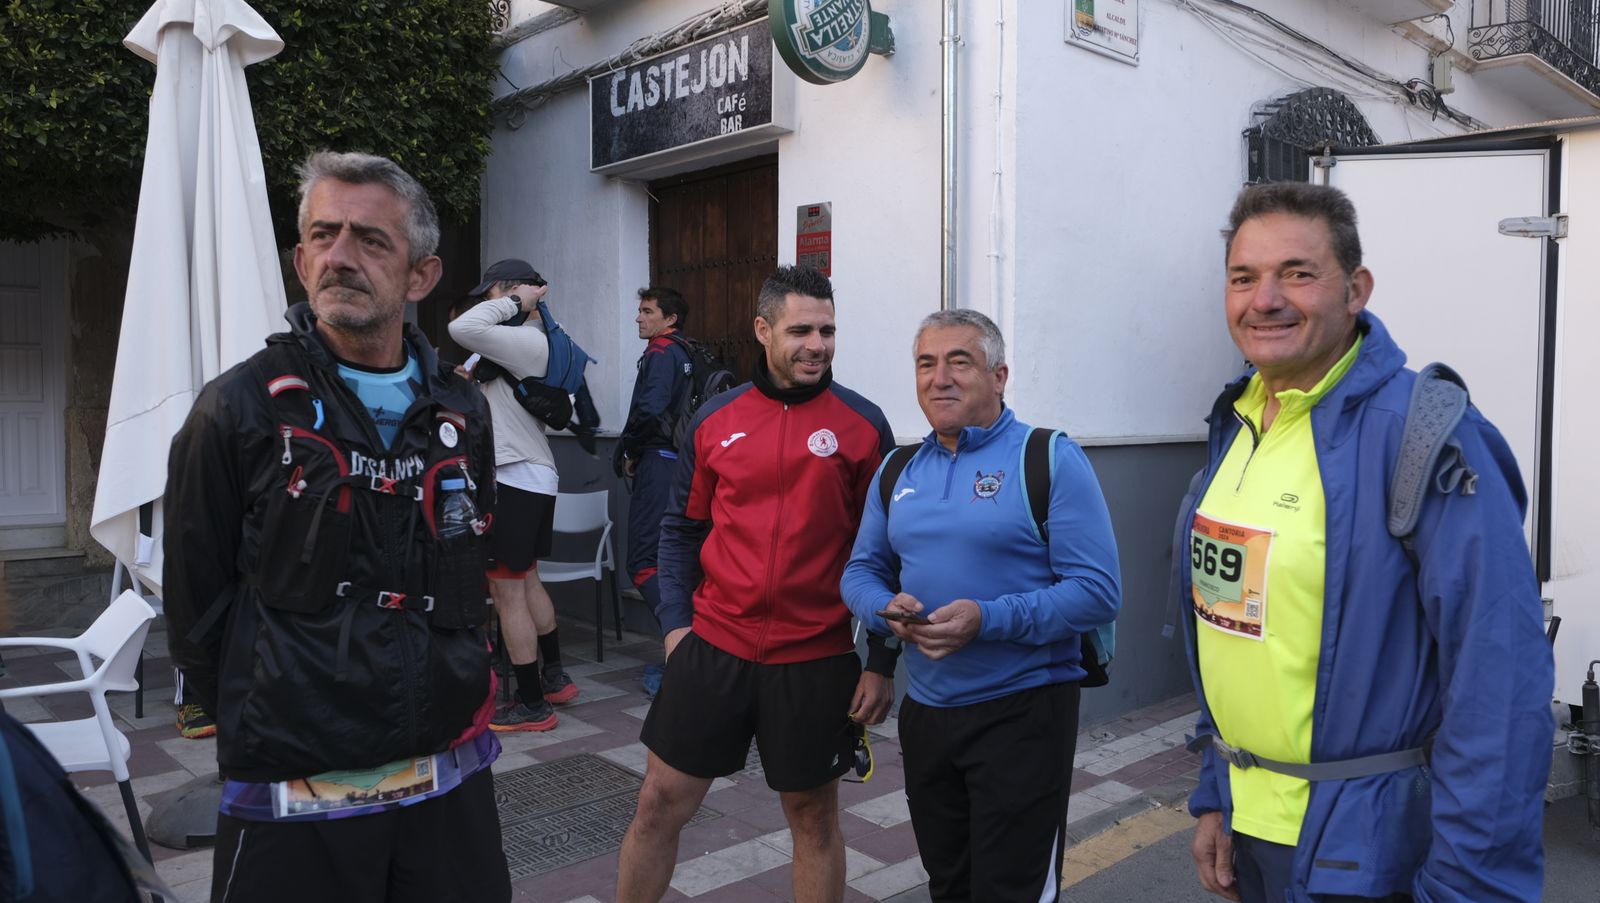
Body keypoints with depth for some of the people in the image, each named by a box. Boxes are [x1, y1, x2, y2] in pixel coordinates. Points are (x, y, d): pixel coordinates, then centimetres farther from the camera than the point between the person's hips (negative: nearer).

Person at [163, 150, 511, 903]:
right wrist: (270, 727, 3)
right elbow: (198, 612, -2)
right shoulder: (237, 411, -8)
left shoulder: (461, 415, 3)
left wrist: (446, 693, 13)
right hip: (292, 799, -3)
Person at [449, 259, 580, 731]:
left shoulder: (527, 341, -18)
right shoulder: (525, 340, 11)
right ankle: (555, 678, 33)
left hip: (516, 480, -10)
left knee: (508, 592, -2)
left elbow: (462, 329, -27)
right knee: (527, 581, 21)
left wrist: (514, 302, -17)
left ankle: (531, 705, 8)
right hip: (530, 476, 10)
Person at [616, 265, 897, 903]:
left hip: (817, 660, -1)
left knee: (814, 816, 13)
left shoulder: (862, 424, -3)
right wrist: (675, 622, 1)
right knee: (660, 804, 10)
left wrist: (883, 662, -4)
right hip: (713, 649, 2)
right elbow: (681, 530, 10)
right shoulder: (714, 419, 3)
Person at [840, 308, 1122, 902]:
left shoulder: (1051, 459, -10)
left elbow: (1099, 591, -16)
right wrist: (888, 609, -11)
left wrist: (988, 620, -26)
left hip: (1023, 711, -5)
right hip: (924, 711, 6)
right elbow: (862, 572, 12)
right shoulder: (898, 472, 8)